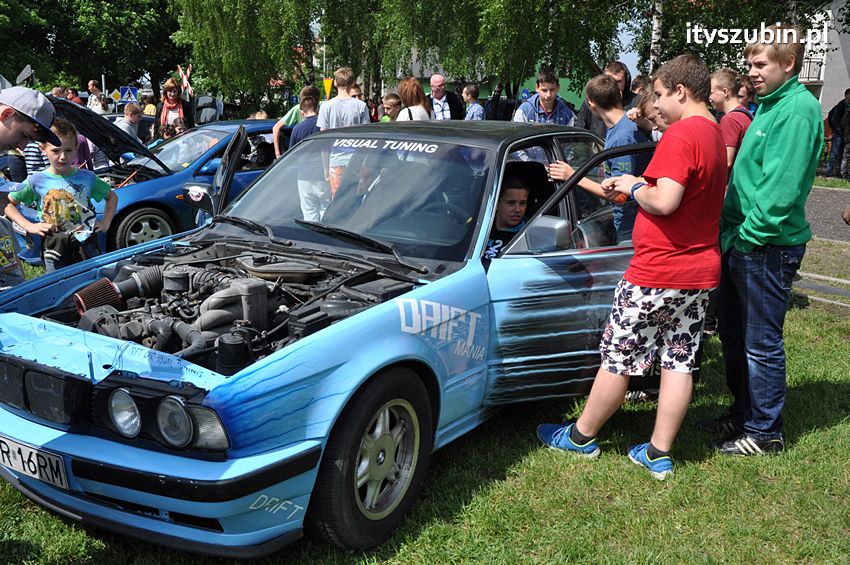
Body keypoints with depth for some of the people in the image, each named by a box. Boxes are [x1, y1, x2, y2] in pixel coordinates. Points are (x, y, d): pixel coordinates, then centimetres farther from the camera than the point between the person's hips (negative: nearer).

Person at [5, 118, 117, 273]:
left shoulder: (87, 177, 2)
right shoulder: (37, 181, -2)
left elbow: (112, 197, 17)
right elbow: (8, 203, 6)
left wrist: (106, 223, 5)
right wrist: (28, 226, -5)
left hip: (87, 245, 1)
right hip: (55, 249, -1)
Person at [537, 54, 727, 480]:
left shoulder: (681, 134, -17)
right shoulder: (715, 136, 13)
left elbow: (664, 202, -27)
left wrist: (635, 188, -8)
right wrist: (635, 185, 11)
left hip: (657, 272, -9)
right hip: (700, 271, 9)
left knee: (618, 357, 4)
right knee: (678, 362, 9)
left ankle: (581, 436, 19)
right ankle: (658, 454, 17)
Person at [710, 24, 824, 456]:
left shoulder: (799, 109, -15)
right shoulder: (768, 104, 15)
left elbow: (783, 186, -22)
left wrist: (750, 234, -19)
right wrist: (731, 228, 12)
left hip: (767, 246, -9)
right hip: (740, 241, 10)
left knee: (761, 343, 1)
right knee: (733, 334, 18)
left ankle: (764, 433, 16)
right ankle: (742, 416, 33)